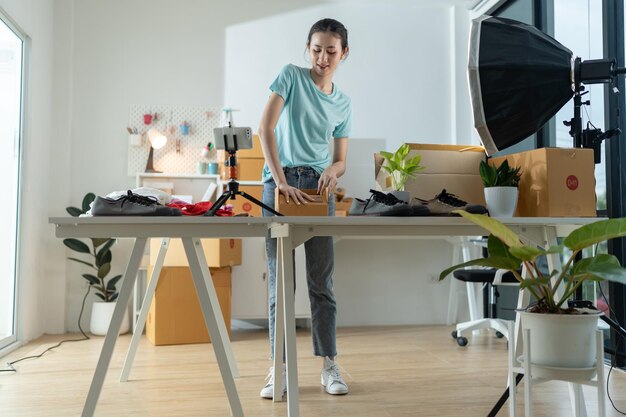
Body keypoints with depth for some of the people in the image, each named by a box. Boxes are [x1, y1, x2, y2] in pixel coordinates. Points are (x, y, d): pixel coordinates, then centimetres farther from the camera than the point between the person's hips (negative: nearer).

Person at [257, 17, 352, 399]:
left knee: (322, 282, 4)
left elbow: (341, 160, 13)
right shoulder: (291, 76, 2)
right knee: (279, 281, 0)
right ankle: (279, 369, 8)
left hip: (318, 187, 3)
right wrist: (281, 181, -17)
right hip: (280, 184, -3)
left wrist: (333, 170, -12)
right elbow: (266, 128, -8)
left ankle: (330, 366, 13)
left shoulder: (344, 104, 13)